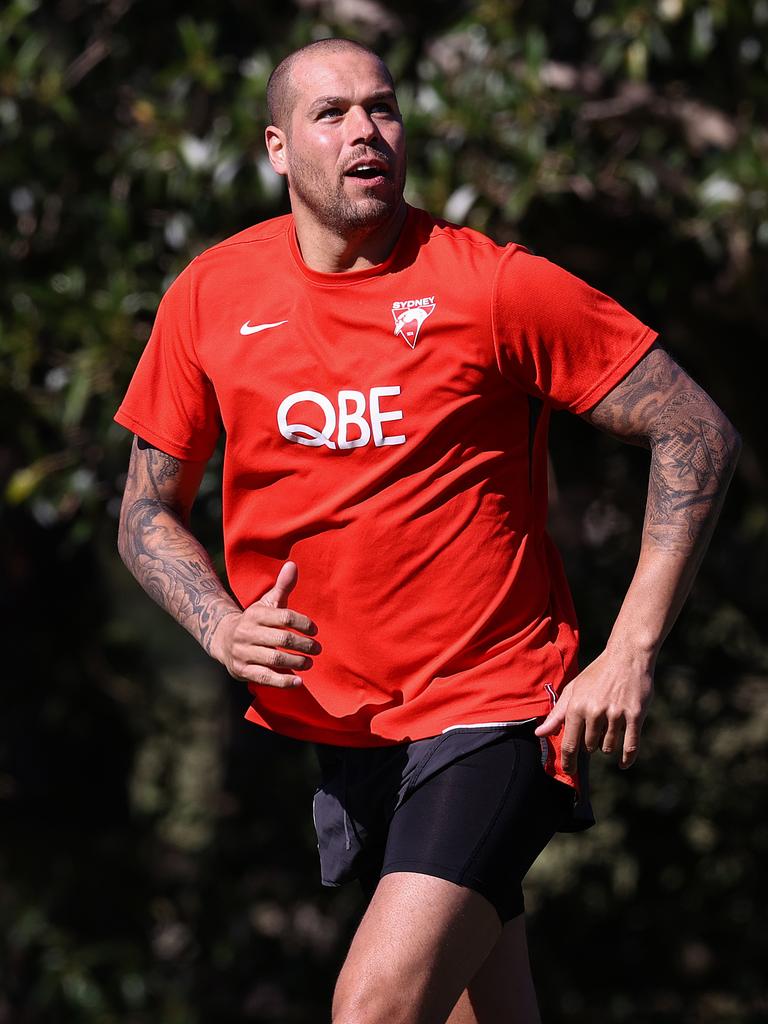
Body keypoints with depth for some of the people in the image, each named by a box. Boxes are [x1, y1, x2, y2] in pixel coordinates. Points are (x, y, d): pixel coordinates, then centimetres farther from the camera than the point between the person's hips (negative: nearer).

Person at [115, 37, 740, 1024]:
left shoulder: (495, 285, -9)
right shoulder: (210, 296, 3)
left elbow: (697, 433, -6)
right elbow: (147, 512, 13)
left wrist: (629, 655, -11)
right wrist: (221, 626, -7)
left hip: (490, 712, -4)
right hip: (339, 727, 4)